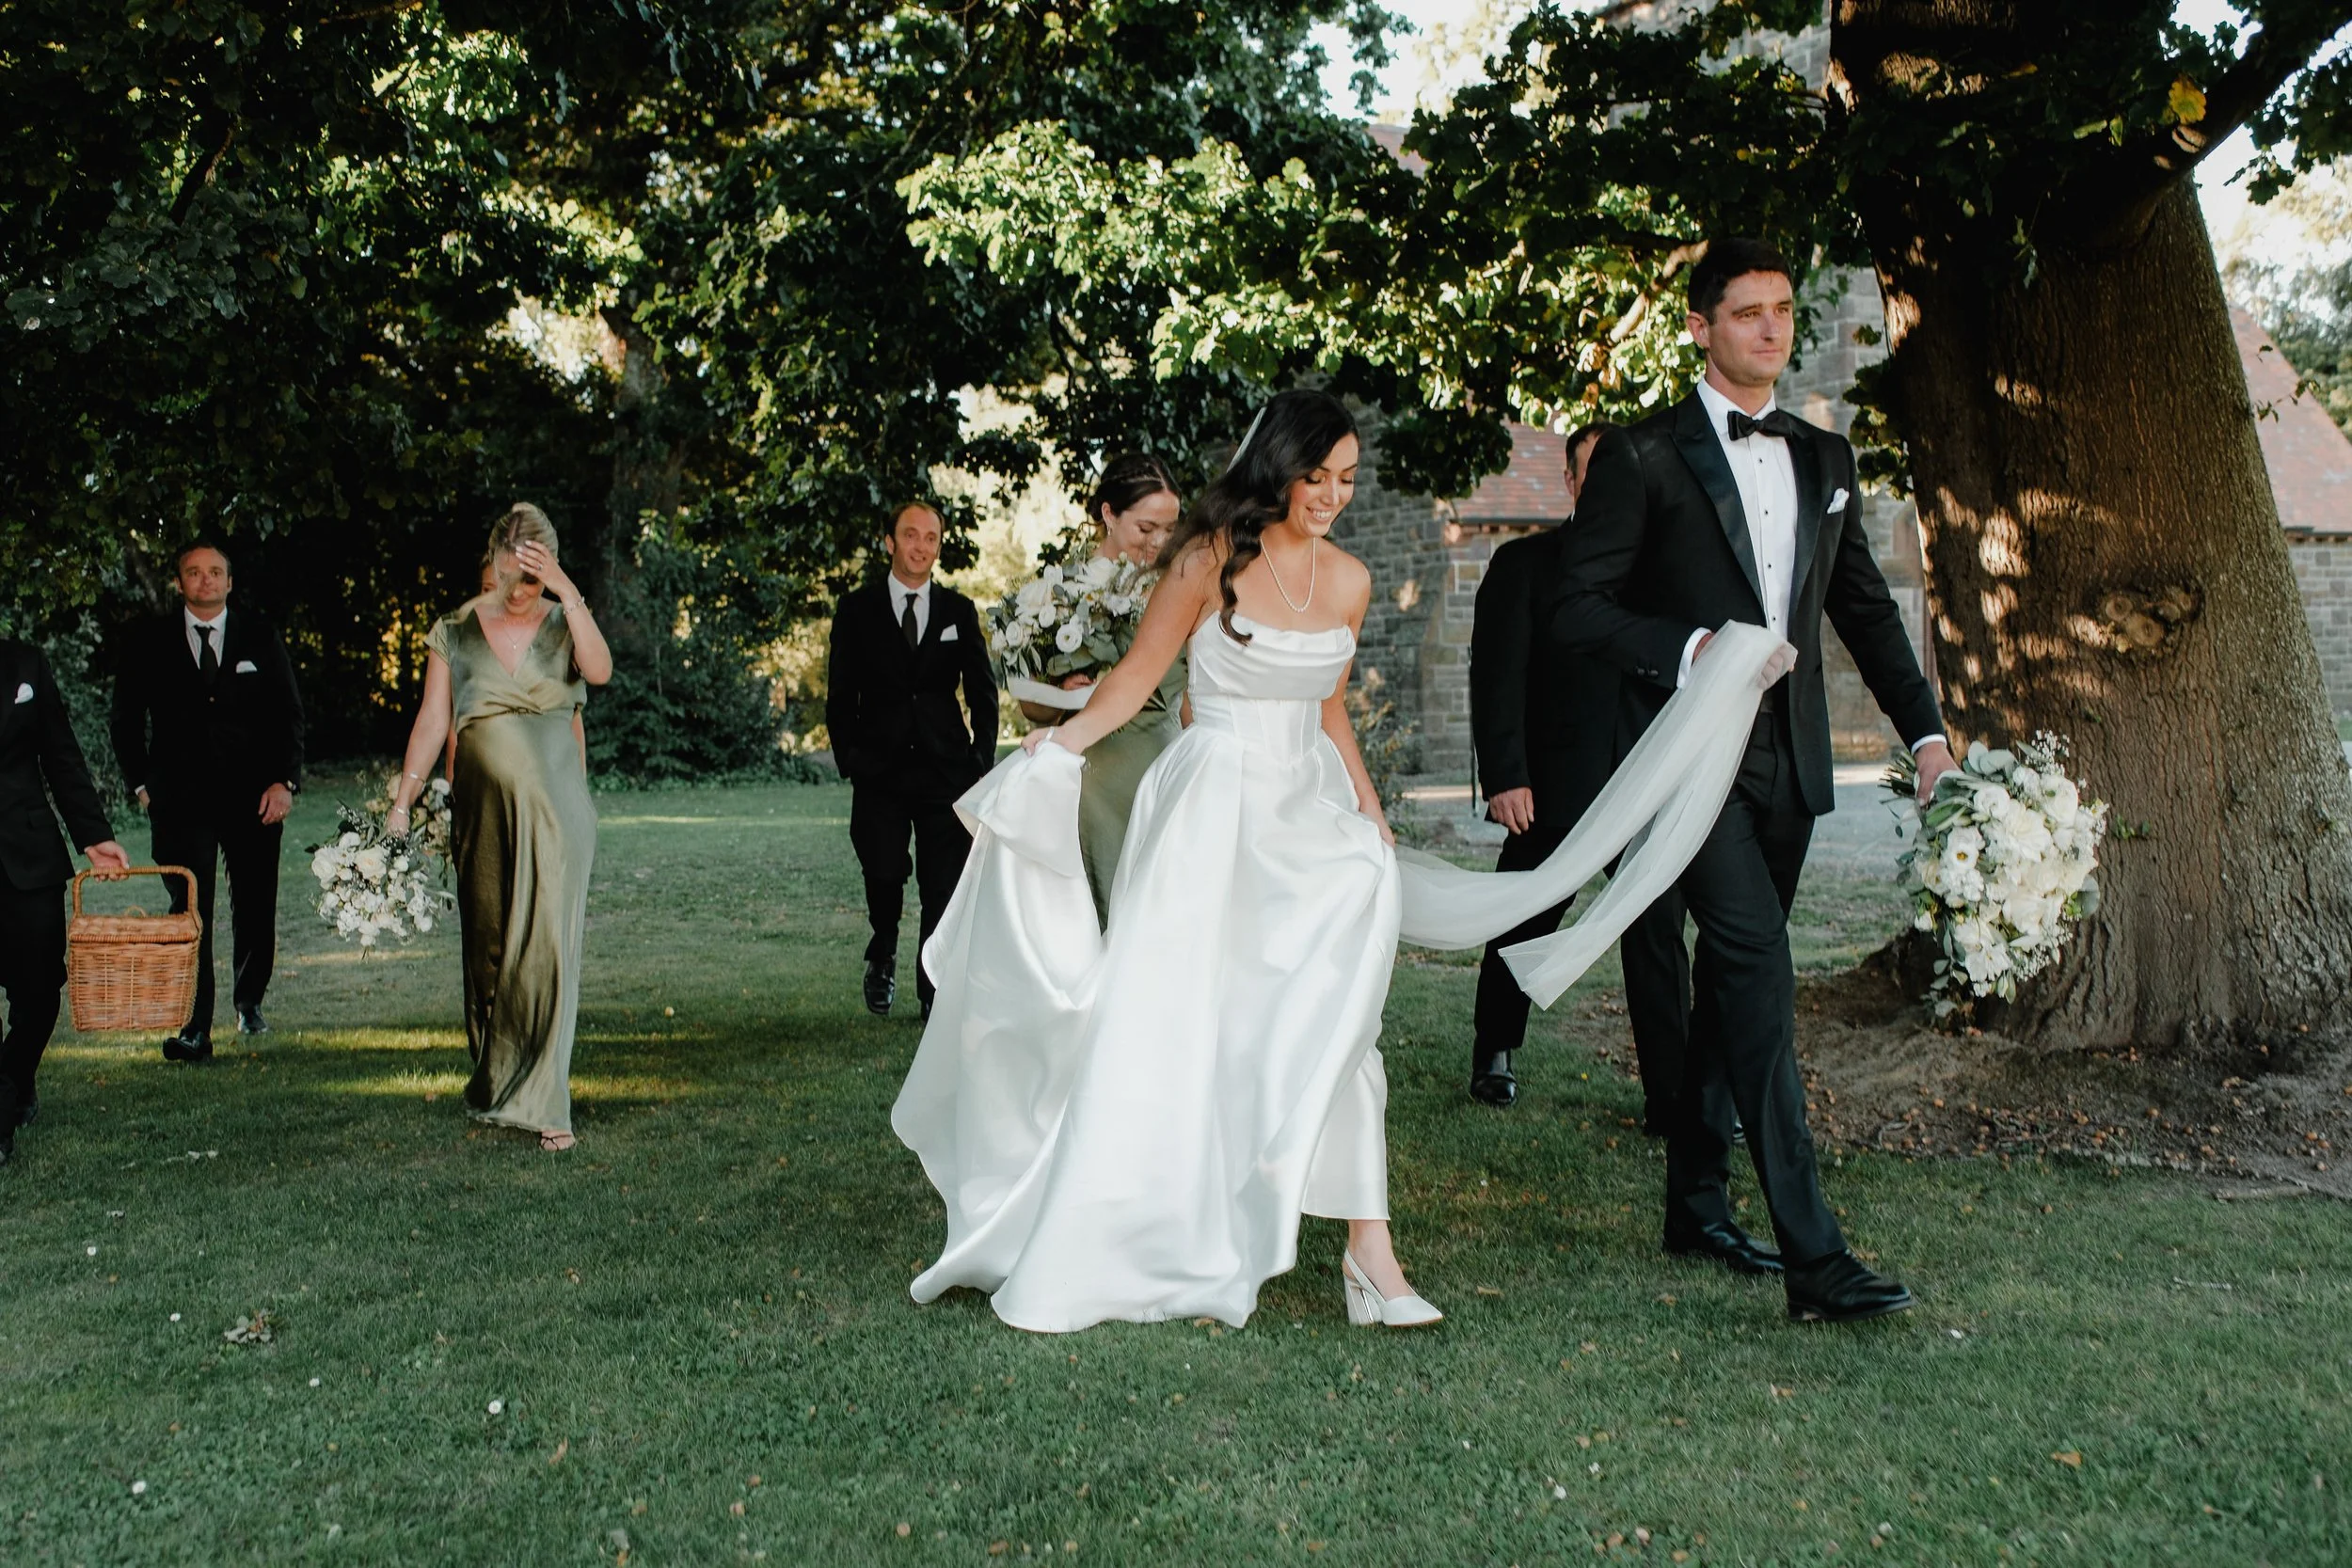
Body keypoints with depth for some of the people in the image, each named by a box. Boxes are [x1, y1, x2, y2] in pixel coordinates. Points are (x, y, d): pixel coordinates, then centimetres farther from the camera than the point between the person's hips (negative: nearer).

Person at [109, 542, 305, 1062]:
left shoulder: (260, 637, 7)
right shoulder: (151, 642, 6)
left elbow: (289, 713, 7)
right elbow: (126, 719, 12)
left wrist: (284, 781, -3)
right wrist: (141, 784, 3)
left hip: (253, 796, 1)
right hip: (181, 799, -1)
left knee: (257, 909, 8)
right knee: (189, 911, -8)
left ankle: (248, 1000, 33)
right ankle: (192, 1029, -8)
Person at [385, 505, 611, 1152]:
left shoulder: (564, 624, 3)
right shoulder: (456, 630, 5)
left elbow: (599, 671, -18)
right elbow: (432, 720, 4)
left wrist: (568, 592, -21)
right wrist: (402, 800, -2)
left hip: (554, 809, -2)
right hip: (483, 808, 2)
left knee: (545, 945, -9)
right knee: (487, 947, 9)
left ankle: (542, 1101, -7)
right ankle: (493, 1084, 26)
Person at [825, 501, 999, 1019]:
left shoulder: (959, 611, 9)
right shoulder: (856, 609, 5)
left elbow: (982, 691, 12)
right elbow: (840, 695, 6)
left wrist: (983, 759, 3)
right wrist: (849, 760, -2)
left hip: (946, 768, 1)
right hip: (879, 771, -1)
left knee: (944, 887, -1)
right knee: (884, 874, -8)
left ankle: (935, 992, 10)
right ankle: (883, 956, 23)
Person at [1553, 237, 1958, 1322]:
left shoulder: (1825, 460, 15)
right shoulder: (1642, 457, -4)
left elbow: (1864, 606, 19)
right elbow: (1576, 606, -7)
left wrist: (1924, 728, 10)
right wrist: (1689, 650, -19)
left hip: (1787, 763, 7)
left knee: (1733, 983, 14)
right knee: (1761, 975, -17)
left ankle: (1696, 1204, 28)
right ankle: (1814, 1260, -18)